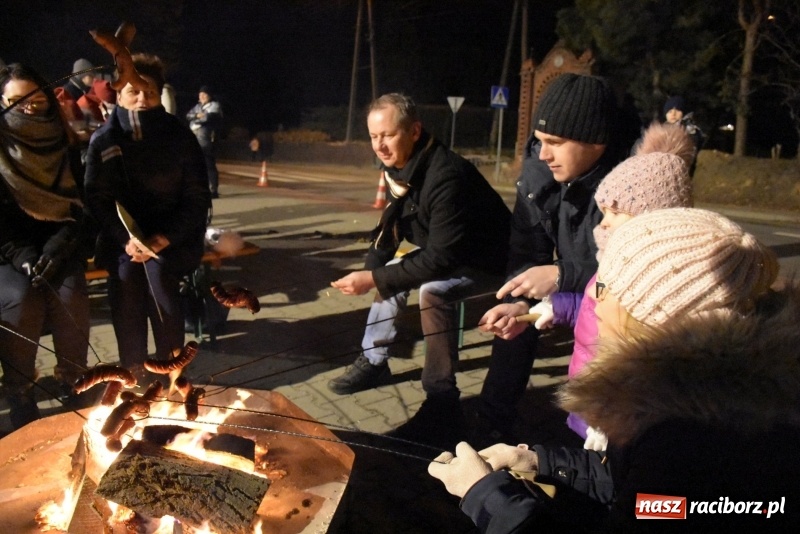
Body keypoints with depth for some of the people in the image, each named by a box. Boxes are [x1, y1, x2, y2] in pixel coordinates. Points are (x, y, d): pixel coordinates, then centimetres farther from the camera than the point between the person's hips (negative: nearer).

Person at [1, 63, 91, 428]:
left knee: (71, 296, -23)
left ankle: (71, 384, -5)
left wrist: (58, 246, -12)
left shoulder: (63, 146, 5)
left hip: (57, 245, 2)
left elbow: (80, 206, 2)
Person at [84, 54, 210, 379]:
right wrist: (126, 238, -18)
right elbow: (97, 197, -2)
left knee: (163, 302, -13)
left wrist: (162, 238, -16)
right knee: (126, 310, -2)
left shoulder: (179, 136, -5)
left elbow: (197, 197, -5)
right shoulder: (104, 139, 0)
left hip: (167, 239, -2)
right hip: (122, 239, 2)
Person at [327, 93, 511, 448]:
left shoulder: (445, 176, -34)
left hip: (485, 258, -9)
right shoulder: (399, 167, -6)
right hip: (445, 250, 9)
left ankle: (442, 404, -24)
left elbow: (441, 259, -35)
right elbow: (392, 224, 6)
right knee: (390, 271, 10)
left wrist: (374, 279, -32)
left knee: (432, 291, -33)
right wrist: (370, 272, -8)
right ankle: (373, 362, 21)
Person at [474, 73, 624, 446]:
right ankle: (491, 429, 12)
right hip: (575, 286, 6)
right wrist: (521, 302, -28)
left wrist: (563, 276, -40)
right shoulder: (538, 167, -15)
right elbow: (527, 248, -12)